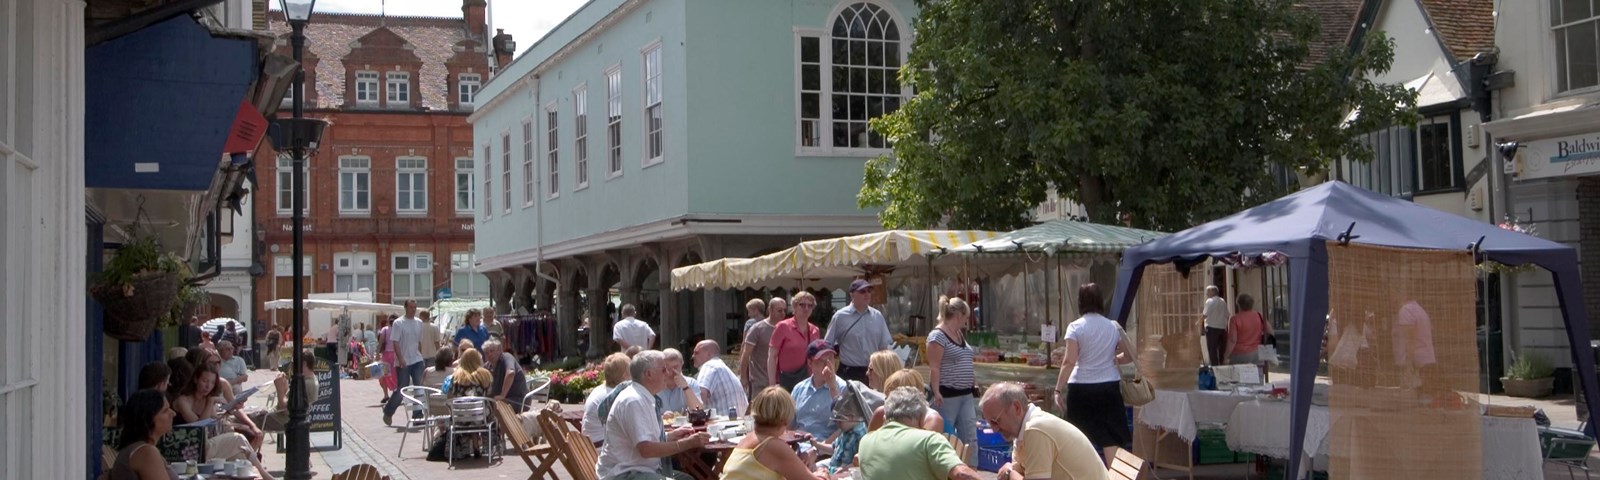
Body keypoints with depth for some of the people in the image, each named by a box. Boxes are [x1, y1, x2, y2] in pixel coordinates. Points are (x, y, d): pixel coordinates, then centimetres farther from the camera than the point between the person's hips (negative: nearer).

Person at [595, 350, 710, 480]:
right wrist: (687, 443, -20)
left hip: (647, 468, 10)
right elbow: (646, 449, -24)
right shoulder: (633, 401, -18)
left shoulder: (643, 398, 9)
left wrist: (671, 435, 8)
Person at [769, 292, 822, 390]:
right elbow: (771, 357, -6)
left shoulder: (815, 331, 10)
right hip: (786, 382, -5)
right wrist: (773, 385, -12)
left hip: (808, 382, 5)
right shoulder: (783, 327, -4)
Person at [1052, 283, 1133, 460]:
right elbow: (1130, 356, 12)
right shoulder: (1113, 326, 5)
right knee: (1111, 439, 1)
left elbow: (1069, 362, -12)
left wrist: (1058, 389, -9)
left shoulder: (1075, 327, -6)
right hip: (1110, 387, 2)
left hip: (1082, 388, -2)